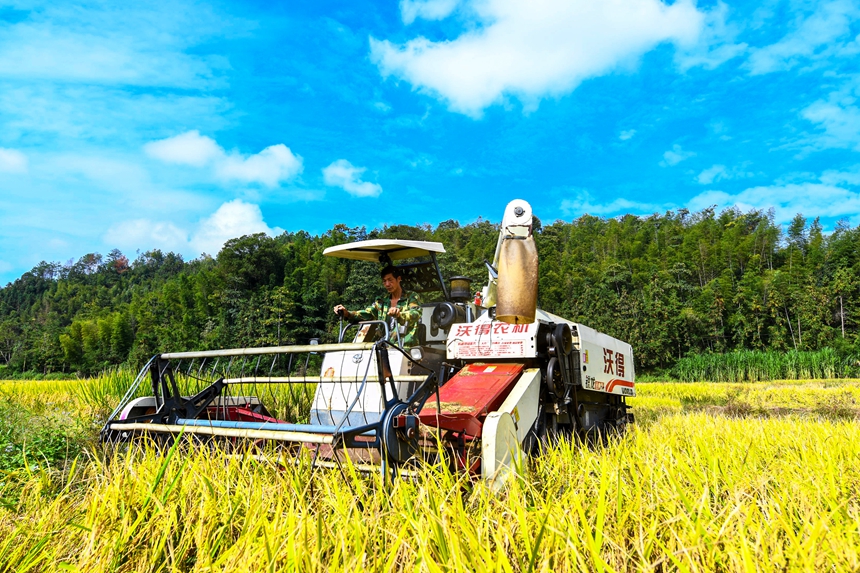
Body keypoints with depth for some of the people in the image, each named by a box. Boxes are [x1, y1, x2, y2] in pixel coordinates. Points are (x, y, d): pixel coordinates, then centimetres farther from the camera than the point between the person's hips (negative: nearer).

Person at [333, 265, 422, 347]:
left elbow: (415, 314, -13)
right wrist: (347, 313, -14)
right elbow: (366, 314, 5)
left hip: (406, 347, -3)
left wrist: (399, 314, -35)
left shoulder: (412, 297, 6)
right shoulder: (381, 302, 20)